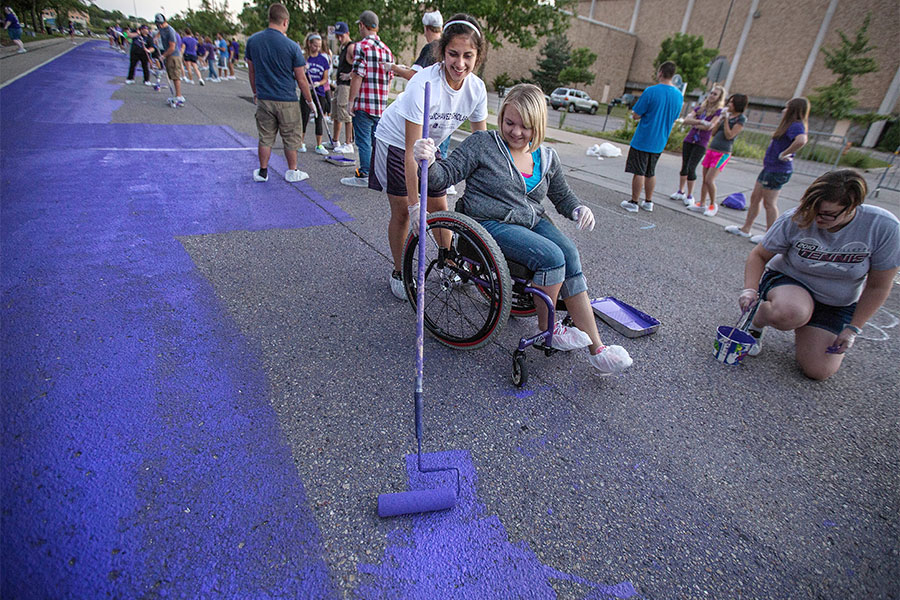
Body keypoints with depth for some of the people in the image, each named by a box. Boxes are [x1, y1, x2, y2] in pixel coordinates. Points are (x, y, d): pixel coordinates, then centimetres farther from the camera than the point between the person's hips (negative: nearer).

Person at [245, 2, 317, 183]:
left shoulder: (252, 41, 1)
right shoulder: (291, 46, -11)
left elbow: (251, 71, 10)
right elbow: (301, 79, -8)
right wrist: (309, 101, 4)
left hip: (264, 100, 4)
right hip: (287, 101, -4)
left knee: (265, 137, 12)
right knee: (290, 138, 10)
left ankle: (263, 172, 19)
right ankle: (292, 172, 19)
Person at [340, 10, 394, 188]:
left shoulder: (361, 46, -9)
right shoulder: (387, 49, 13)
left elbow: (358, 76, -14)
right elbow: (389, 77, 14)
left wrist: (351, 101, -9)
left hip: (364, 103, -7)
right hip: (382, 104, 7)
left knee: (363, 141, -1)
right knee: (377, 140, 13)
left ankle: (364, 176, 2)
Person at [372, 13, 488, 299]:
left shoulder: (476, 88, -17)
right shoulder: (424, 85, -33)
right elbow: (411, 152, -34)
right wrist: (416, 204, -36)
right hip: (395, 142, -4)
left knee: (440, 209, 3)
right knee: (402, 212, -4)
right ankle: (399, 272, 15)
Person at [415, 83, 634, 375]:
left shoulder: (547, 158, 12)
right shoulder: (482, 143, -2)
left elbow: (562, 195, 24)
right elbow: (445, 176, -8)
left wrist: (578, 209, 2)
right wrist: (428, 161, -31)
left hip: (533, 222, 5)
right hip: (491, 225, -5)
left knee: (570, 255, -21)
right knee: (551, 257, -27)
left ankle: (596, 347, -16)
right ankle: (546, 329, -4)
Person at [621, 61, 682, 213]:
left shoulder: (651, 91, -15)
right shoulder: (679, 95, 5)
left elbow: (636, 115, -15)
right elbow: (673, 119, 15)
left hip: (643, 140, -6)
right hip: (660, 143, 6)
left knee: (639, 172, 1)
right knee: (651, 172, 16)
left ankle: (633, 202, 6)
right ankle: (648, 202, 23)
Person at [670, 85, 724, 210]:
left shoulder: (719, 111, -2)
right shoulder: (700, 107, 10)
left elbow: (709, 126, -15)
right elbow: (686, 120, -2)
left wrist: (693, 124, -7)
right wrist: (700, 122, -15)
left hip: (701, 144, -4)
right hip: (689, 140, 4)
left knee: (691, 168, -10)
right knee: (684, 166, 6)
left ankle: (689, 196, 0)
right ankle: (681, 192, 19)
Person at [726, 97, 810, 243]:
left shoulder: (796, 126, -16)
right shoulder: (791, 125, 15)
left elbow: (801, 140, -36)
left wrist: (784, 154, -25)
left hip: (777, 170, -10)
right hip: (770, 167, 10)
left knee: (769, 203, -2)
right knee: (755, 197, 14)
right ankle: (745, 229, 23)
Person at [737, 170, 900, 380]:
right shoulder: (794, 220, -21)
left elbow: (877, 287, -9)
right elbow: (759, 255, -7)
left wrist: (853, 329, -8)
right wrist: (751, 290, -24)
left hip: (838, 305, 2)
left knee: (818, 371, -8)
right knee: (790, 314, -40)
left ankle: (802, 328, 23)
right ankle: (757, 321, -4)